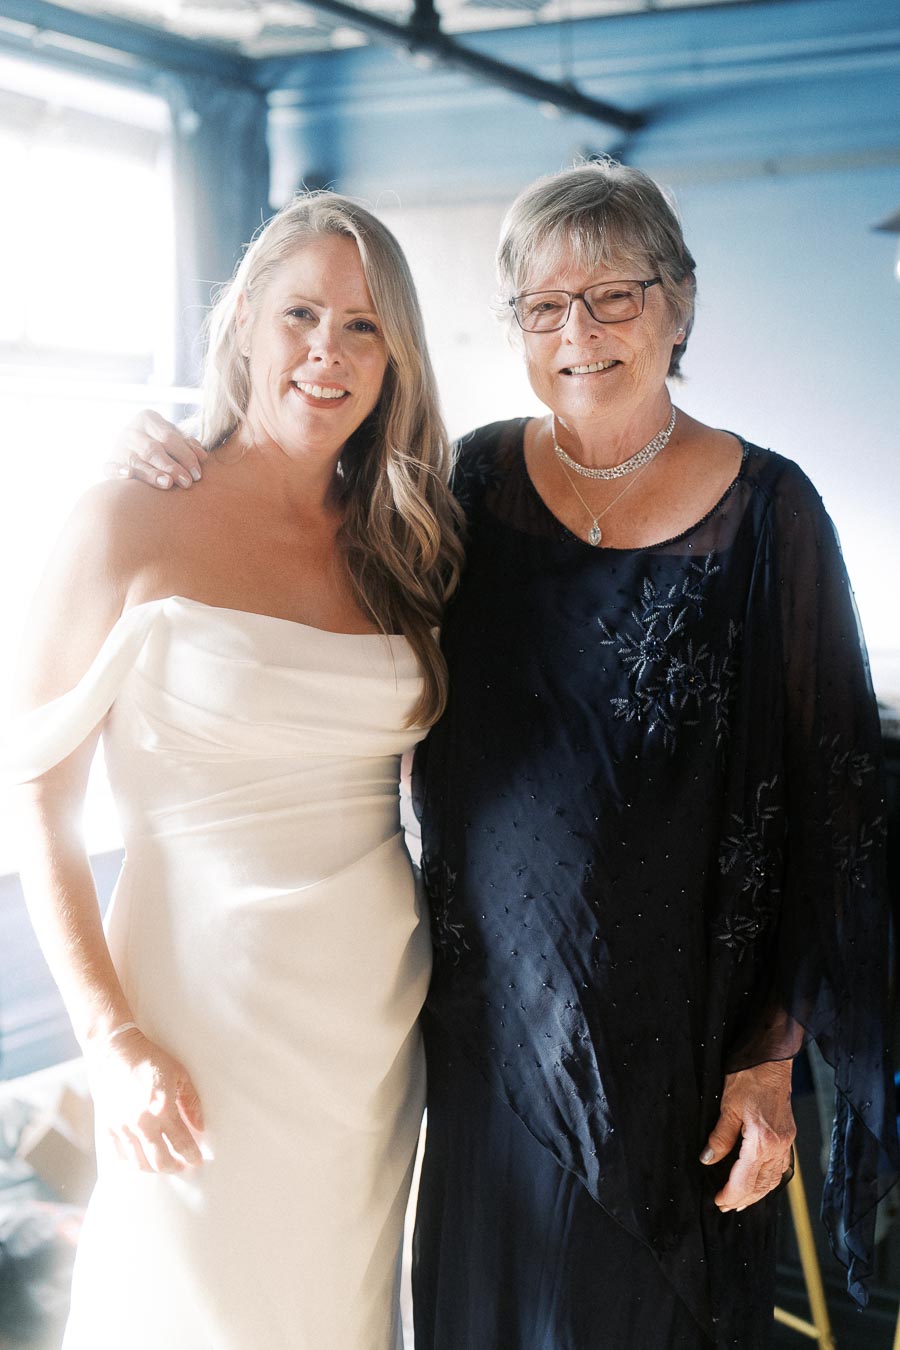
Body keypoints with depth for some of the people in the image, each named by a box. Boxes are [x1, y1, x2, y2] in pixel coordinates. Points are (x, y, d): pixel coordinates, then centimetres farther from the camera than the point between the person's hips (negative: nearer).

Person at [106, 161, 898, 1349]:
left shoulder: (766, 512, -10)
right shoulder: (478, 482, -1)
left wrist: (775, 1052, -10)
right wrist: (183, 468, -3)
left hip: (678, 1022, -3)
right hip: (492, 1005, 3)